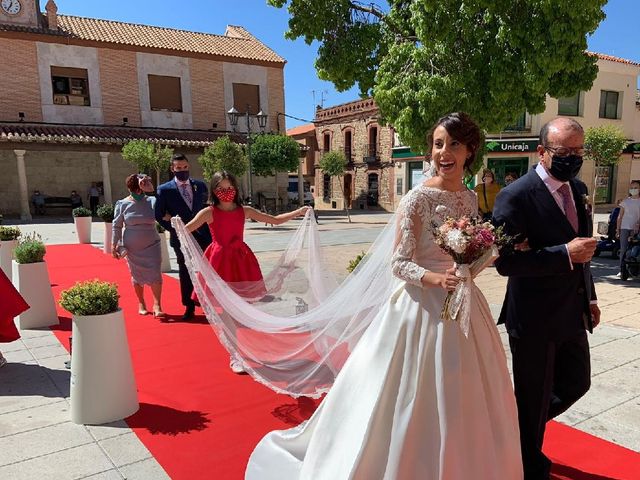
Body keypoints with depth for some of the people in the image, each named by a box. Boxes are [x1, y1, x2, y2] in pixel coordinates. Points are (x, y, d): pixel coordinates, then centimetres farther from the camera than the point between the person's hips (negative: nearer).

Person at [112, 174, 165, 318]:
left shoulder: (152, 202, -4)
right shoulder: (123, 204, -4)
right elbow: (116, 226, 2)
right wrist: (114, 246, 0)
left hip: (151, 246, 0)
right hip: (132, 248, 1)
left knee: (155, 274, -8)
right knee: (137, 276, 12)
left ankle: (157, 305, -2)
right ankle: (141, 303, 28)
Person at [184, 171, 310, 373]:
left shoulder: (244, 211, 4)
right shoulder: (209, 212, -4)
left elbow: (275, 220, 8)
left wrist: (298, 212, 0)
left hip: (242, 262, 3)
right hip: (220, 263, -3)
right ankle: (234, 357, 11)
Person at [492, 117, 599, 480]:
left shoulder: (578, 189, 7)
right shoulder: (515, 197, -19)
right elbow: (506, 262, -25)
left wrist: (590, 297, 18)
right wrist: (565, 254, -27)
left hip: (572, 314, 8)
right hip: (534, 318, -7)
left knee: (577, 383, 21)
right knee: (535, 398, 10)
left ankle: (525, 426, 45)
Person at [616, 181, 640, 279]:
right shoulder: (626, 201, 11)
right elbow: (620, 217, 12)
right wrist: (617, 230, 7)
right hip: (625, 228, 1)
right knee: (623, 250, -4)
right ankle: (622, 270, -1)